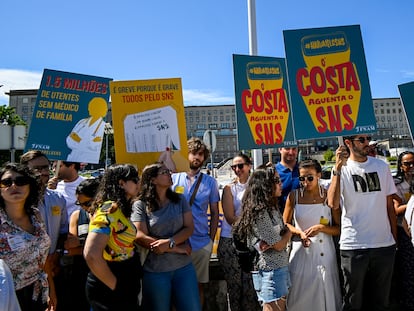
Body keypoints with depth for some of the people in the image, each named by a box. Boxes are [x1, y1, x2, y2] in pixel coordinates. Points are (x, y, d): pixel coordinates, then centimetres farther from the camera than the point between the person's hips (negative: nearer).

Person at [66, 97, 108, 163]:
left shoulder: (104, 127, -4)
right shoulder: (82, 122, 12)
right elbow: (70, 142, 4)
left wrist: (79, 141, -4)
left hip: (91, 161, -4)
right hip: (73, 159, 4)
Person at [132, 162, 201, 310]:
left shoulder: (180, 199, 4)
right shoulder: (140, 205, -6)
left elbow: (189, 228, -1)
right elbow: (141, 237, -14)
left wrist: (170, 242, -19)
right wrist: (176, 248, -13)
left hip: (184, 266, 3)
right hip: (155, 270, -2)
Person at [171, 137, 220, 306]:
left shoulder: (210, 182, 3)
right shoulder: (173, 179, 2)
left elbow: (214, 213, 7)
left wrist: (211, 240, 4)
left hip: (201, 243, 0)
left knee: (198, 285, 12)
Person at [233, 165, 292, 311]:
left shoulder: (273, 208, 8)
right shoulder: (260, 213, -21)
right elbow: (279, 245, -16)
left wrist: (270, 243, -14)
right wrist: (288, 233, 6)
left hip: (280, 267, 8)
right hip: (270, 271, -8)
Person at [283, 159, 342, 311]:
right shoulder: (294, 196, -2)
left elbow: (339, 228, -1)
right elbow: (285, 224, 7)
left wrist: (321, 228, -16)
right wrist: (300, 232, -10)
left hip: (324, 253, 0)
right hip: (301, 252, 1)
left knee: (325, 292, 9)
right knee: (299, 297, 8)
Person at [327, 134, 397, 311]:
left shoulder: (382, 166, 6)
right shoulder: (342, 169, -5)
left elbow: (389, 205, 11)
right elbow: (333, 204, -22)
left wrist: (395, 238, 8)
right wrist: (338, 168, -23)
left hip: (385, 244, 4)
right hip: (353, 245, -3)